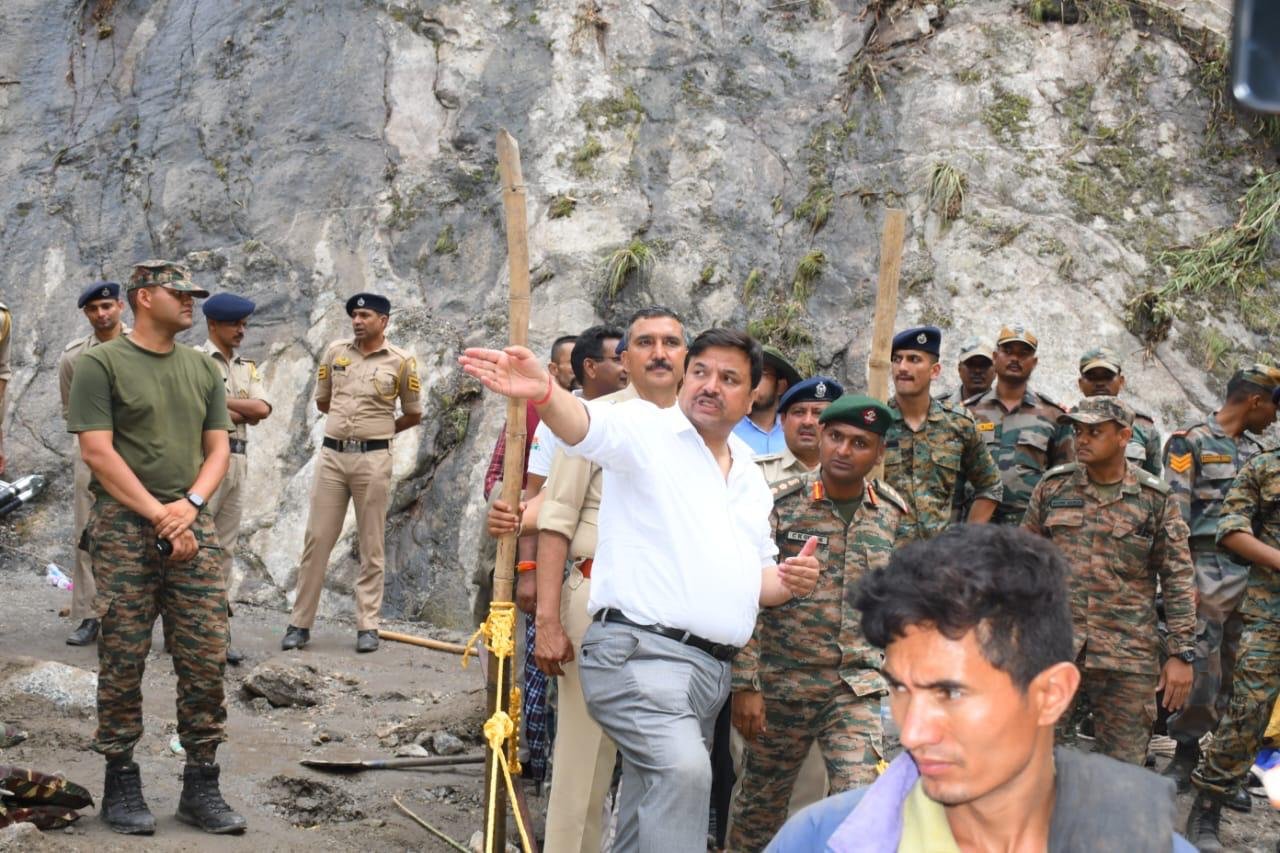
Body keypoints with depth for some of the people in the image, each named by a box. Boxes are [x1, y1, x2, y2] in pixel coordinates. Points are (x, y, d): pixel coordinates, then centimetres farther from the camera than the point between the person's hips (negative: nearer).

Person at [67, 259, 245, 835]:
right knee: (123, 661, 0)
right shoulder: (101, 364, -1)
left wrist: (190, 505, -6)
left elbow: (218, 448, 13)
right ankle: (121, 784, 12)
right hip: (123, 528, -4)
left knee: (206, 658, 1)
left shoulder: (202, 369, 15)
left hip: (191, 526, 5)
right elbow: (97, 451, -8)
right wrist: (159, 516, -11)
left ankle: (201, 787, 9)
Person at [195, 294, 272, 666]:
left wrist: (219, 400, -8)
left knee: (226, 547, 9)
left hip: (238, 461, 7)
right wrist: (243, 412, -8)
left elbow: (263, 409, -1)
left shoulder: (247, 367, 16)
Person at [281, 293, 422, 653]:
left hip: (373, 458, -3)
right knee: (316, 540, 3)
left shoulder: (401, 362, -1)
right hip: (332, 455, 3)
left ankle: (368, 626, 9)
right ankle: (300, 624, 8)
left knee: (371, 546, 3)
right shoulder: (335, 352, 8)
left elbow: (413, 414, 9)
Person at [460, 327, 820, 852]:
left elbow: (756, 579, 28)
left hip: (712, 668, 8)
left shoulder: (750, 477, 20)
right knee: (683, 768, -31)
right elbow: (590, 428, -24)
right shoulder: (647, 430, -2)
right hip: (639, 650, -8)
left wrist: (790, 582, 4)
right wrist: (544, 392, -47)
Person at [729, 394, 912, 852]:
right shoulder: (780, 504, -8)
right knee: (761, 804, 13)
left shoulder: (895, 513, 2)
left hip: (861, 686, 1)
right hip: (784, 680, -1)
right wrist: (745, 684, -13)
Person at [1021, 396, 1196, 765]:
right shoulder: (1053, 487, 6)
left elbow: (1178, 580, 2)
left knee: (1124, 767, 6)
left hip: (1128, 653, -1)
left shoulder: (1155, 499, 1)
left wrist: (1182, 653, -3)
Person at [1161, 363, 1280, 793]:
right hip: (1209, 568, -6)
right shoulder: (1190, 440, -2)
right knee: (1200, 665, -6)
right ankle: (1186, 754, 8)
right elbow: (1175, 513, -9)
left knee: (1239, 674, 7)